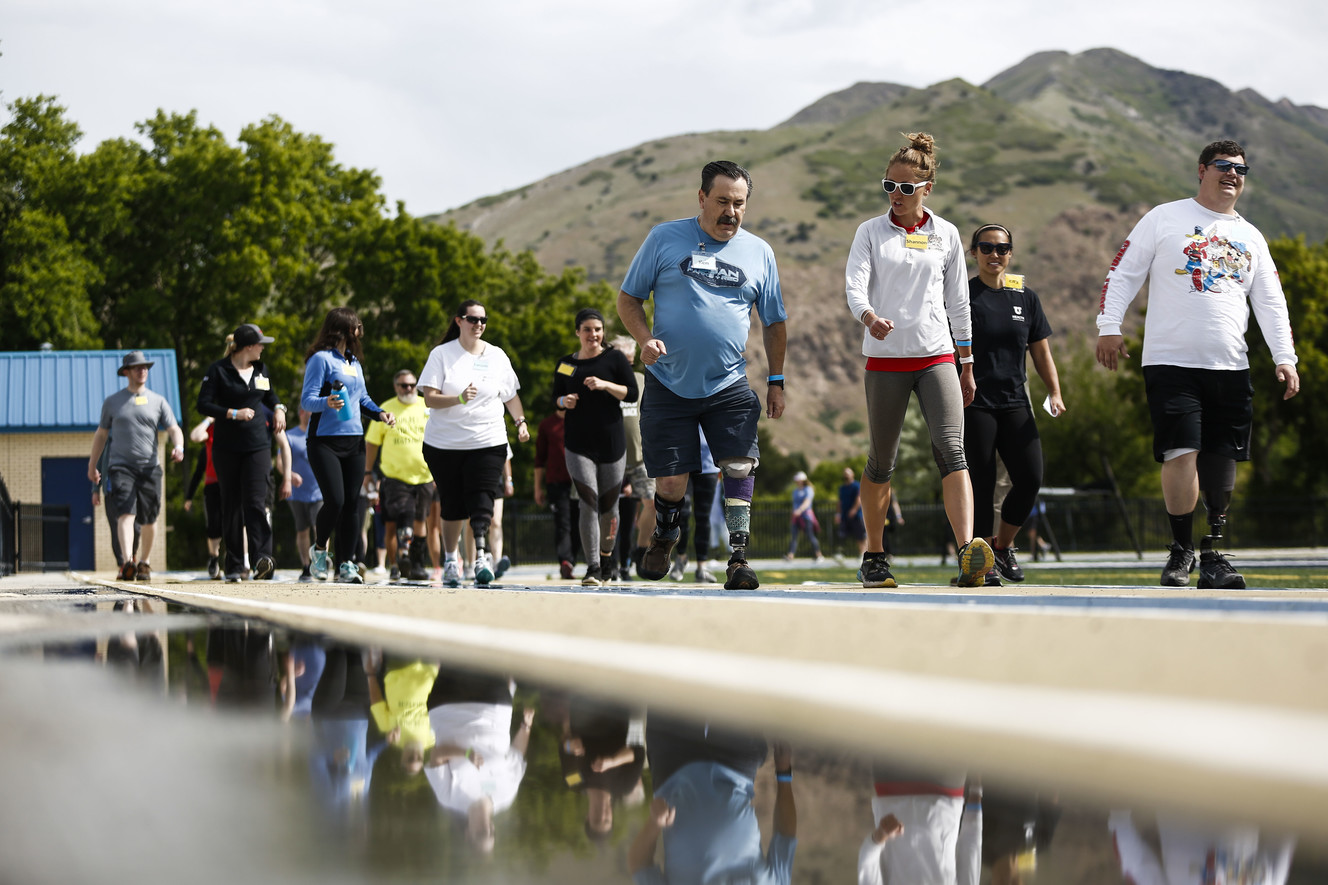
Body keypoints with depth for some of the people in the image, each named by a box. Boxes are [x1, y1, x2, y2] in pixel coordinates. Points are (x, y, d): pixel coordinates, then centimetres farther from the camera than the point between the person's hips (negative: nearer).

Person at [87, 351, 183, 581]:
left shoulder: (158, 401, 11)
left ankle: (144, 562, 22)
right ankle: (127, 563, -33)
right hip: (121, 467, -2)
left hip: (150, 467, 2)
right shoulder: (112, 402, 10)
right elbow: (101, 433, 18)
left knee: (148, 520, 4)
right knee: (126, 513, -19)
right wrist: (92, 465, 19)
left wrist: (178, 446, -19)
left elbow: (173, 429, 3)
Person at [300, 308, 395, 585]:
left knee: (352, 503, 1)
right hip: (325, 440, -7)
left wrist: (379, 412, 10)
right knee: (335, 500, -16)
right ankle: (319, 549, 9)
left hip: (354, 441, 7)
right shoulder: (321, 359, -5)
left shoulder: (354, 362, 19)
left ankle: (346, 564, 5)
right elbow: (307, 399, -11)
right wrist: (327, 402, -31)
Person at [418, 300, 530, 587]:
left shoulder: (497, 356, 9)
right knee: (452, 506, 6)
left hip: (488, 443, 1)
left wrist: (520, 421, 5)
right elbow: (430, 399, -8)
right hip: (444, 444, -1)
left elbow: (511, 395, 20)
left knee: (481, 502, -15)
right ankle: (450, 558, 23)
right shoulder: (441, 354, 0)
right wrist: (459, 399, -23)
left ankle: (482, 557, -21)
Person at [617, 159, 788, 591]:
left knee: (740, 465, -16)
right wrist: (645, 339, -14)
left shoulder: (759, 252, 6)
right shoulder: (664, 239, 0)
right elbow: (628, 298, 4)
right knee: (670, 482, 1)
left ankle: (738, 559, -11)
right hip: (669, 382, -1)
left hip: (729, 386, 1)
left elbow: (774, 322, 14)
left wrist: (776, 381, 9)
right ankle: (662, 539, 31)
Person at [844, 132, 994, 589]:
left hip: (937, 357, 1)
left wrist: (967, 363, 16)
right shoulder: (871, 231, 4)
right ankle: (874, 556, 22)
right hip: (885, 358, 0)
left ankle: (968, 555, -28)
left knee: (951, 450, -16)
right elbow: (854, 285, -9)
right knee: (882, 461, 6)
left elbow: (957, 300, 15)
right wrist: (869, 317, -31)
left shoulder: (946, 234, 8)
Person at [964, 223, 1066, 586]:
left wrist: (1055, 393, 5)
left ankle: (1002, 545, 14)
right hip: (974, 403, -4)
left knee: (1030, 477, -7)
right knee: (981, 483, -5)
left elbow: (1041, 351, 17)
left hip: (1015, 403, 4)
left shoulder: (1026, 297, 14)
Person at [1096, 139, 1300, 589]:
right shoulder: (1164, 218, 5)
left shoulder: (1251, 237, 17)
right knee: (1181, 454, -13)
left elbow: (1271, 301, 15)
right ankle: (1180, 551, 0)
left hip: (1230, 367, 4)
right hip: (1171, 363, -4)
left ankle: (1212, 554, 12)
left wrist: (1284, 357, 4)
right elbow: (1123, 272, 3)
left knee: (1223, 461, 2)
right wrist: (1109, 326, -7)